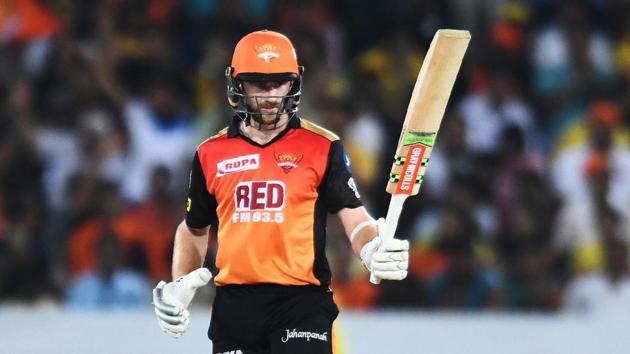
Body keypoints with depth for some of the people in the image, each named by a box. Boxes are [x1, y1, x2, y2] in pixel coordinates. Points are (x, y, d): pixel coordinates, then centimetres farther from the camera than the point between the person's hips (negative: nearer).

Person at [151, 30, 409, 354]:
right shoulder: (212, 154, 11)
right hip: (234, 304, 4)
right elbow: (194, 229, 22)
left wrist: (373, 251, -23)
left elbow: (354, 217, -2)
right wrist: (179, 287, 7)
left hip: (301, 302, -4)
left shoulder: (321, 147, 2)